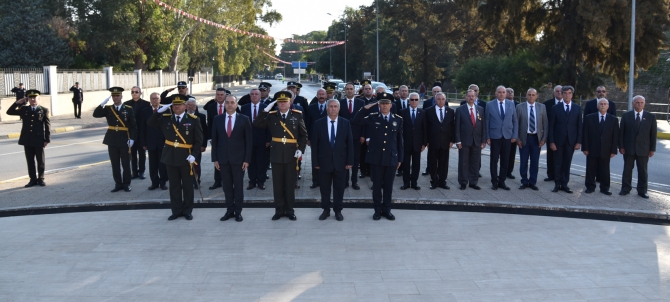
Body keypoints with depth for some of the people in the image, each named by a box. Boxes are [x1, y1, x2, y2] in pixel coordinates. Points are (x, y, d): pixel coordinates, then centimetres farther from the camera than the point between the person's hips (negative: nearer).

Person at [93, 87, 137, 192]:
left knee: (126, 164, 4)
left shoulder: (128, 109, -1)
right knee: (115, 164, 7)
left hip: (124, 140, -2)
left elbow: (133, 126, -2)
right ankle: (118, 184, 15)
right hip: (112, 141, 2)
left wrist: (132, 139, -10)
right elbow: (95, 114, -7)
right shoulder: (108, 109, 6)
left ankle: (126, 184, 14)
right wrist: (102, 104, -17)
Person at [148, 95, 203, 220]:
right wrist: (160, 111, -10)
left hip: (186, 158, -3)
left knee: (187, 185, 7)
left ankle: (187, 211, 17)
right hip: (170, 157, 3)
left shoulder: (193, 120, -3)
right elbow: (150, 123, 0)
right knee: (174, 185, 9)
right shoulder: (165, 119, 6)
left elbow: (199, 139, -5)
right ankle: (176, 211, 18)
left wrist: (193, 154, -15)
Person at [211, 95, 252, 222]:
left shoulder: (244, 119, -2)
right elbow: (214, 140, 6)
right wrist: (215, 159, 1)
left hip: (238, 159, -2)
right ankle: (229, 210, 17)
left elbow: (248, 141, -2)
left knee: (238, 186, 5)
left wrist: (247, 159, -7)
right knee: (227, 186, 8)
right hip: (223, 158, 2)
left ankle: (238, 212, 14)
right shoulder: (217, 119, 4)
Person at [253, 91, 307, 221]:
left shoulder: (297, 115, 1)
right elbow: (257, 124, -10)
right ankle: (279, 210, 18)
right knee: (277, 185, 8)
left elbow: (304, 134, 3)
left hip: (291, 155, -1)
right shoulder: (271, 116, 3)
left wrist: (301, 149, -8)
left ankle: (289, 210, 18)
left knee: (290, 184, 8)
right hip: (276, 154, 1)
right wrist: (266, 110, -15)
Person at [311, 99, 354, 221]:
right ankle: (326, 210, 23)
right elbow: (314, 144, -1)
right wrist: (315, 162, -5)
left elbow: (350, 143, 1)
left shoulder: (346, 123, 1)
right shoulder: (318, 123, -2)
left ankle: (338, 211, 21)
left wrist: (350, 161, -4)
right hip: (324, 162, 0)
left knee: (339, 188, 8)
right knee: (324, 188, 9)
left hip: (340, 162, 0)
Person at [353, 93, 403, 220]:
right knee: (377, 185, 7)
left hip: (391, 158, 1)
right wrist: (367, 107, -17)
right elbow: (356, 121, -12)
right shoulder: (372, 117, 1)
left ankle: (386, 209, 21)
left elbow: (399, 140, 6)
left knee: (388, 185, 9)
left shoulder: (398, 119, 4)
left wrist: (400, 158, 5)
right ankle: (378, 210, 18)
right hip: (376, 157, -1)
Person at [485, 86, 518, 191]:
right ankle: (494, 182, 12)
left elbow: (515, 121, 9)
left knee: (505, 161, 5)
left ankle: (502, 181, 15)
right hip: (495, 136, -2)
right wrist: (487, 137, -4)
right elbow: (487, 122, 1)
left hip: (507, 136, 2)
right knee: (494, 160, 2)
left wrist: (514, 135, 2)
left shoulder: (511, 104, 7)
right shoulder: (489, 105, 0)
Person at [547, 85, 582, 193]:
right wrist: (551, 141, -7)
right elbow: (551, 126, 0)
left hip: (571, 141, 1)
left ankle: (564, 184, 13)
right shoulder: (556, 108, 1)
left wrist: (578, 142, -2)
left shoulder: (577, 108, 5)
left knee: (567, 163, 5)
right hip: (558, 140, -1)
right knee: (557, 163, 4)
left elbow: (579, 126, 5)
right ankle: (557, 184, 12)